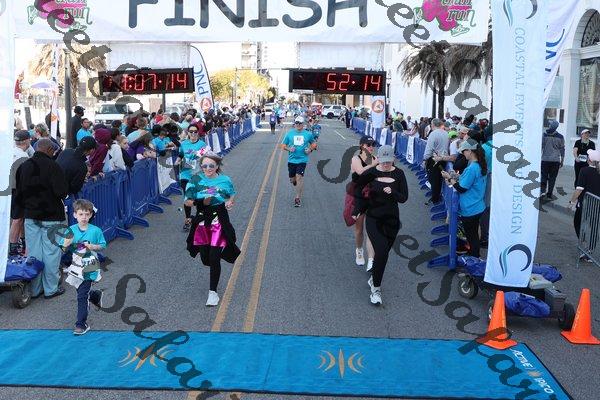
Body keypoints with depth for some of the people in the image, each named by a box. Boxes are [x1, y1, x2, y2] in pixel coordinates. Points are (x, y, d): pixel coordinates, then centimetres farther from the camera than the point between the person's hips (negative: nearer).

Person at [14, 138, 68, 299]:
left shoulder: (24, 166, 5)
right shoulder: (52, 166, -15)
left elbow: (18, 193, 9)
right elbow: (62, 191, -21)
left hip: (30, 216, 6)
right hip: (51, 216, -6)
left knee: (34, 253, 10)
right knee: (51, 253, 4)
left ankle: (35, 290, 18)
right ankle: (51, 289, 10)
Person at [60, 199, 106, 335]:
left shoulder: (96, 231, -8)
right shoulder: (71, 231, -3)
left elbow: (103, 245, 1)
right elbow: (64, 250, 2)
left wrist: (93, 246, -17)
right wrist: (66, 244, -20)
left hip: (89, 269, -4)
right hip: (76, 267, 4)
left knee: (82, 296, -5)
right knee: (82, 292, 20)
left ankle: (81, 324, 3)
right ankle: (96, 296, 53)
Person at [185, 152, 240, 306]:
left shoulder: (225, 180, -4)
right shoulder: (196, 180, -6)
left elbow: (232, 194, 16)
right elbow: (187, 202, -7)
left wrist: (230, 202, -6)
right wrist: (201, 202, -23)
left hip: (219, 221, -2)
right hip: (202, 221, 2)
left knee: (214, 258, -7)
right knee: (205, 259, 10)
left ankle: (213, 291, 10)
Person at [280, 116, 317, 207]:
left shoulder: (308, 134, 4)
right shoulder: (289, 134, 5)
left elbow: (313, 143, 19)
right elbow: (283, 145, 10)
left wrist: (310, 149, -2)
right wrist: (288, 149, -11)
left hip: (302, 160, -2)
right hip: (291, 160, 2)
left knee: (299, 177, -15)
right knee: (292, 179, 7)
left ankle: (298, 198, -8)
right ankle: (299, 187, 43)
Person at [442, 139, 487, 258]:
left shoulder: (472, 168, -26)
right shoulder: (480, 165, 3)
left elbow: (461, 188, -20)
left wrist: (450, 178, -8)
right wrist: (455, 179, 6)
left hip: (470, 210, -9)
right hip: (477, 207, 9)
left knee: (471, 236, 6)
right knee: (474, 235, 21)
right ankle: (474, 256, 34)